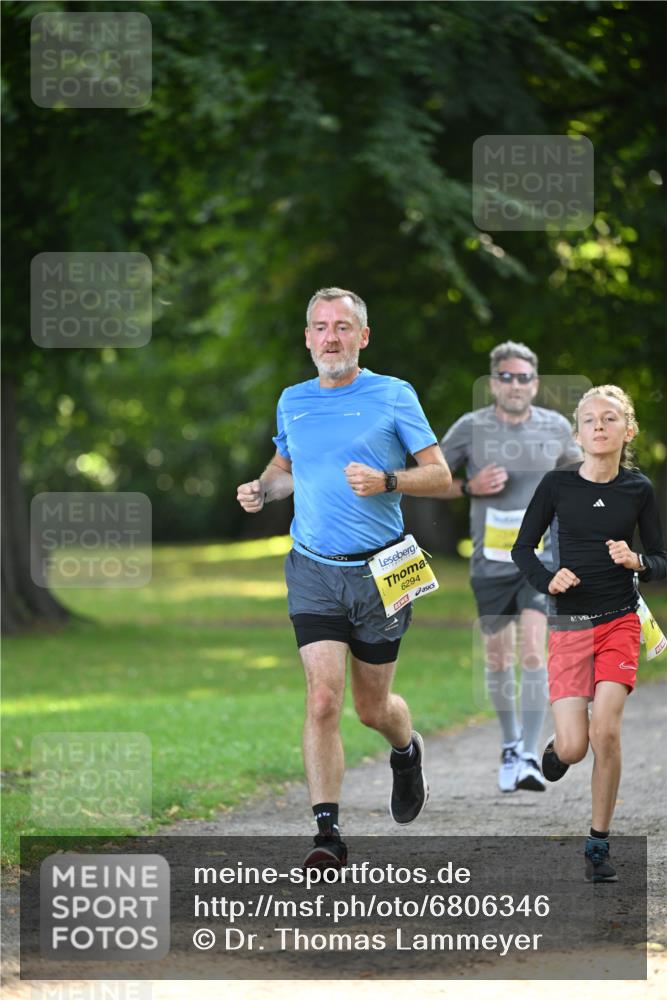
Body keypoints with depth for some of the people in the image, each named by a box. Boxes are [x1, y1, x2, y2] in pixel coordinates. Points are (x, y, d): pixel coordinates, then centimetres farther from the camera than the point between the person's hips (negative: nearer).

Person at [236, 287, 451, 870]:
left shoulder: (394, 397, -2)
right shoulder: (292, 402, 8)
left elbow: (440, 476, -2)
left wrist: (386, 481, -19)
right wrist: (262, 489, 5)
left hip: (380, 572, -2)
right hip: (313, 573, 2)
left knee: (372, 708, 9)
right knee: (323, 699, -14)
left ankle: (407, 751, 45)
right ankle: (328, 833, -11)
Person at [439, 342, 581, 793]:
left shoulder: (556, 427, 1)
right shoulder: (470, 428, -4)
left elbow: (575, 465, 22)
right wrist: (470, 487, -14)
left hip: (540, 556, -1)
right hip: (491, 558, 1)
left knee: (533, 651, -17)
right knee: (498, 658, 10)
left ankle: (529, 758, -18)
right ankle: (510, 744, 33)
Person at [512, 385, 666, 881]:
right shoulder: (558, 484, -2)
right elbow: (522, 548, 6)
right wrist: (547, 580, -13)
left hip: (620, 621, 0)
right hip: (570, 624, 0)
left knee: (606, 731, -15)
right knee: (574, 748, -7)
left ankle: (600, 842, 0)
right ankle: (557, 743, 32)